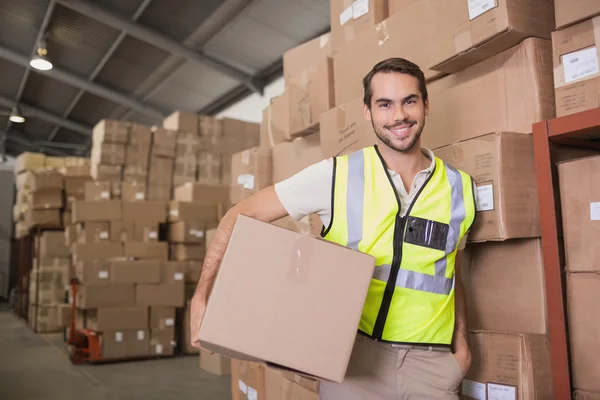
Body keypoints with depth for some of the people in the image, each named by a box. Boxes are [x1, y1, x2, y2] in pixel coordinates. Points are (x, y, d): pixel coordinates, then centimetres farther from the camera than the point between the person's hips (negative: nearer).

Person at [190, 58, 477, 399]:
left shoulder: (461, 190, 1)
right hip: (352, 353, -2)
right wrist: (203, 296, -13)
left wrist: (461, 341, 5)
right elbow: (241, 216, -5)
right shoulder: (336, 176, -9)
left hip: (431, 362, 3)